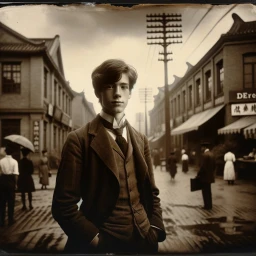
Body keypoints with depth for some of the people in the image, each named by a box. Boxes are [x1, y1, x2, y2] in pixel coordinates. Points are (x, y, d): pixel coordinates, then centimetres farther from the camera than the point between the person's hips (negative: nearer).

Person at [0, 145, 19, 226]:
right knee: (11, 201, 10)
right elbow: (15, 174, -12)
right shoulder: (14, 161, -8)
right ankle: (10, 220, 15)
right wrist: (15, 184, -2)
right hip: (11, 181, -2)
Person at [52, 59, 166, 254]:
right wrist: (96, 240, -17)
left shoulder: (141, 141, 7)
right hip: (100, 244, -4)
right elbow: (64, 204, -12)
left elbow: (151, 193, 11)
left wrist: (155, 231, -1)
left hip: (143, 241, 5)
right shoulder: (79, 140, -9)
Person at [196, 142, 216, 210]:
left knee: (205, 191, 0)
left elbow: (202, 166, -21)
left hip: (205, 176, -9)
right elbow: (214, 165, 13)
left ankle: (207, 206, 4)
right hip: (210, 176, 9)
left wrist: (198, 175, -12)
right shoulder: (211, 154, 9)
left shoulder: (204, 155, -18)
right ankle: (209, 205, 24)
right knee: (208, 191, 17)